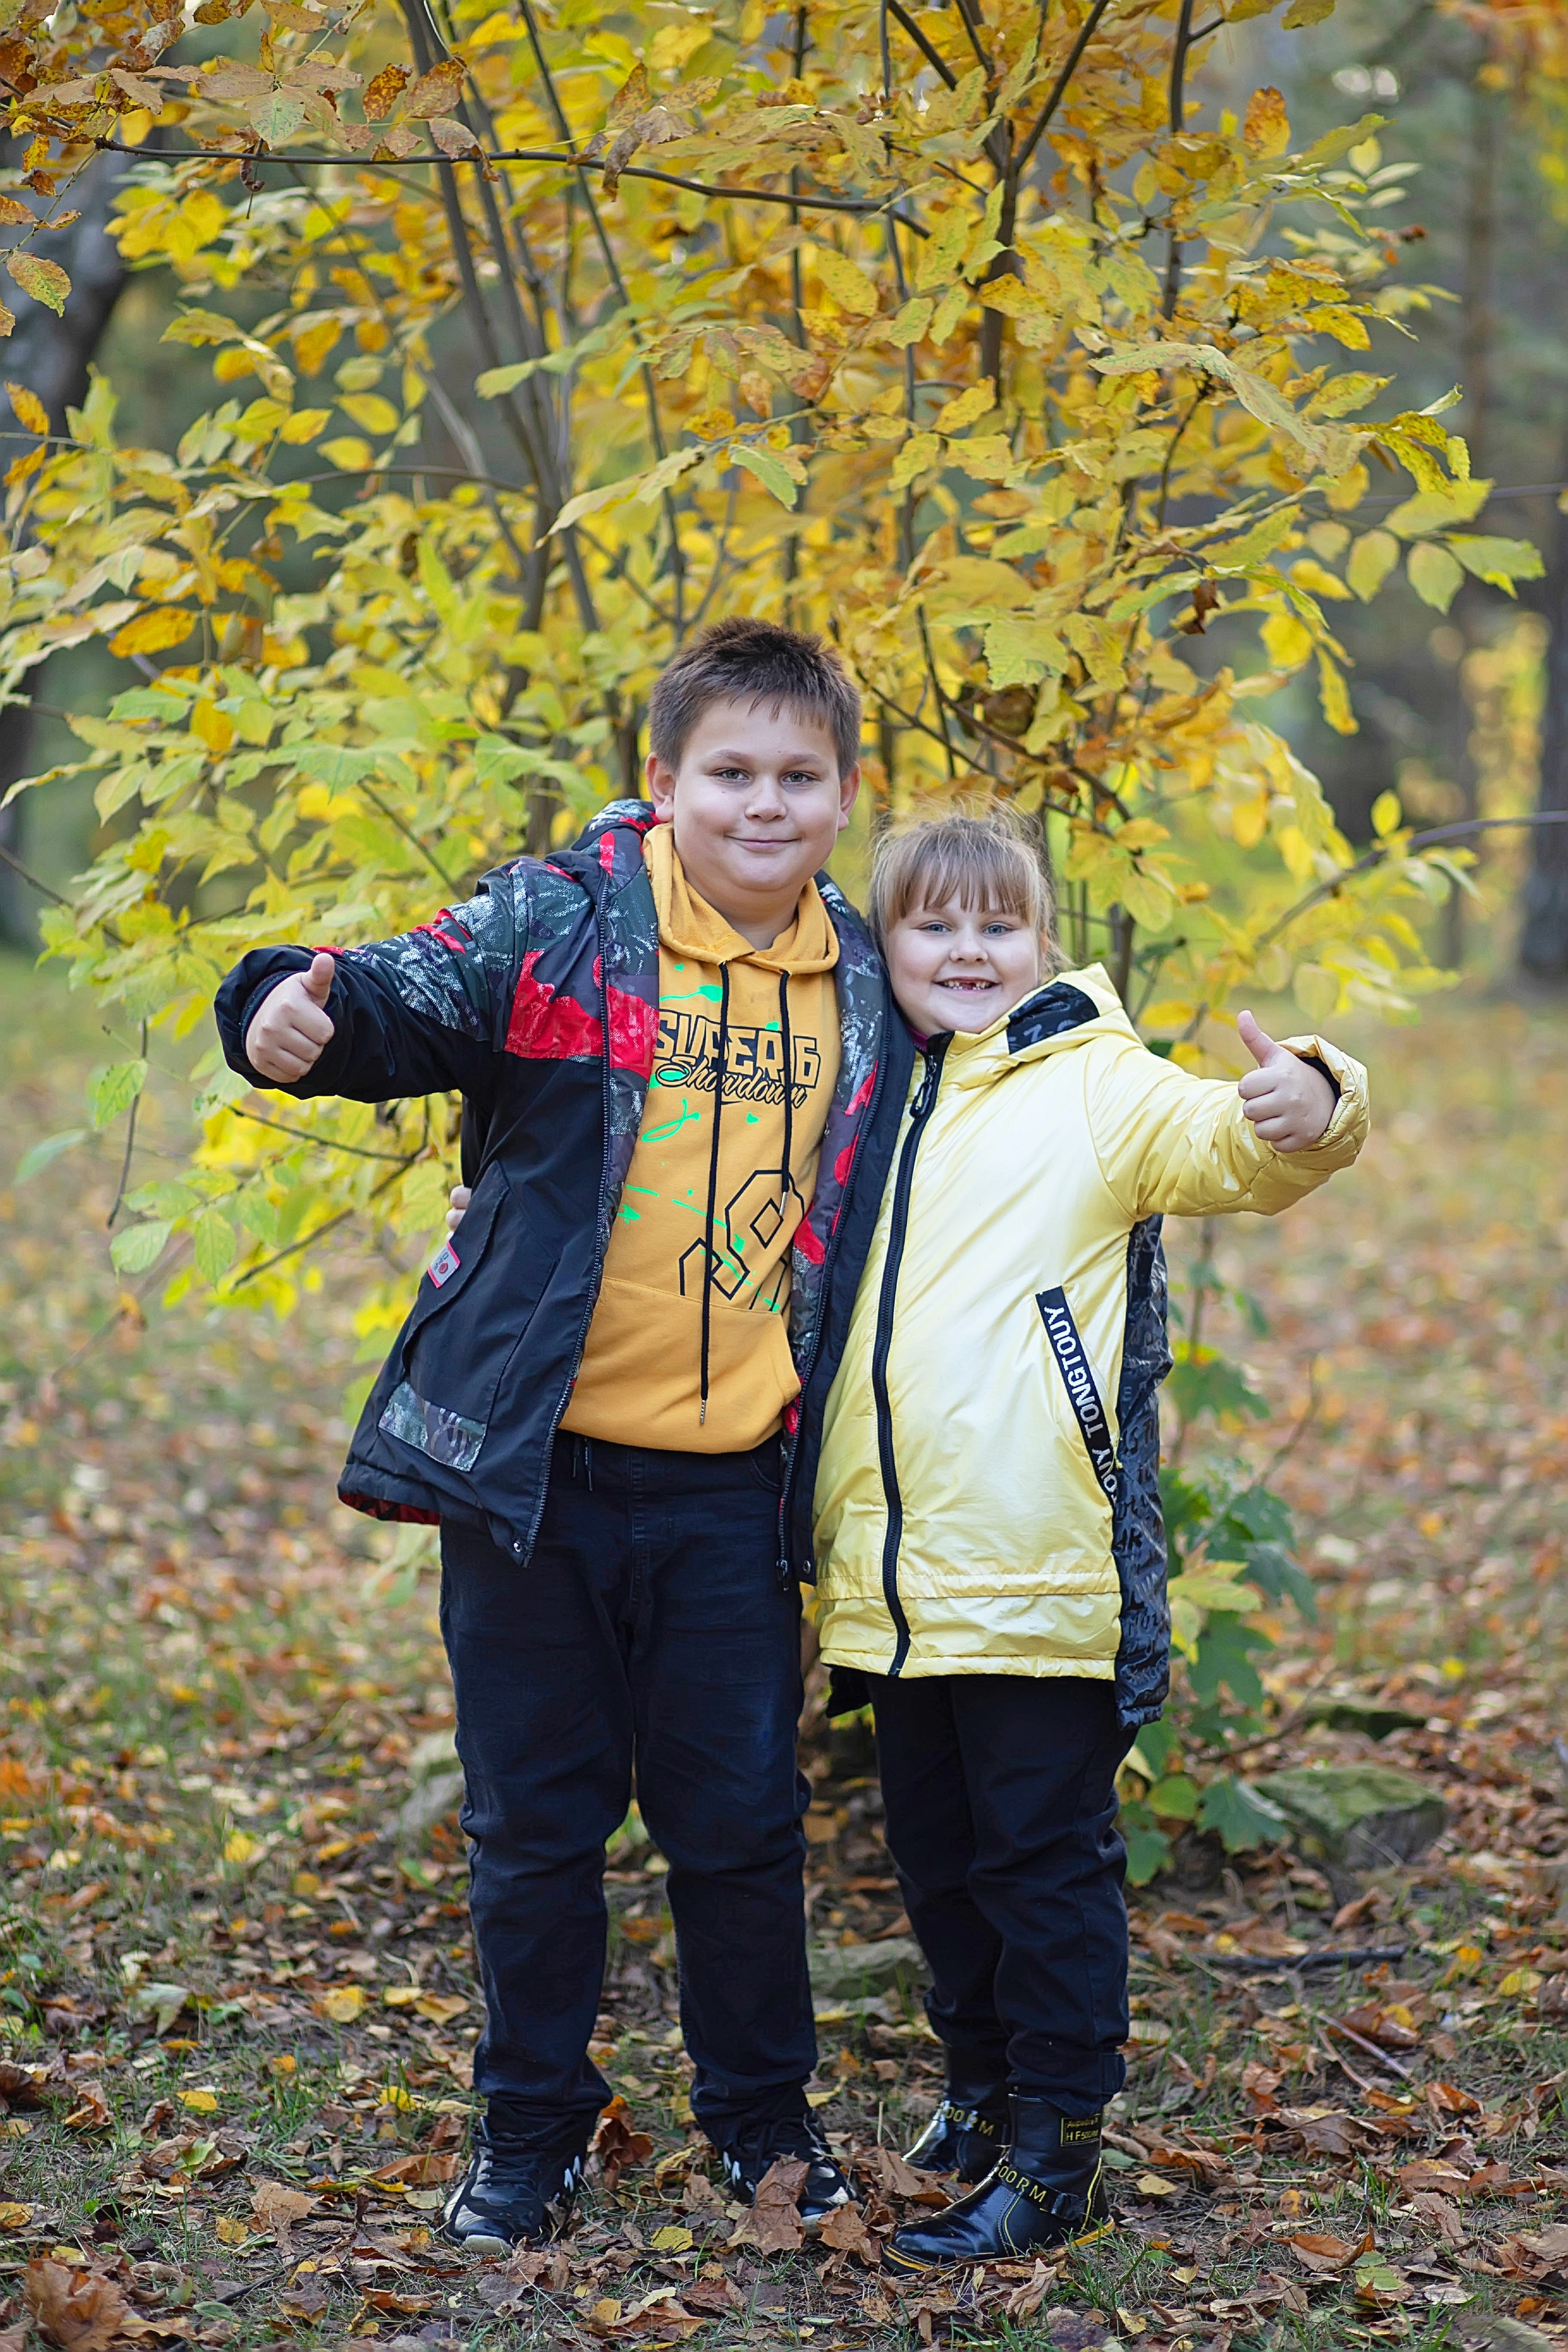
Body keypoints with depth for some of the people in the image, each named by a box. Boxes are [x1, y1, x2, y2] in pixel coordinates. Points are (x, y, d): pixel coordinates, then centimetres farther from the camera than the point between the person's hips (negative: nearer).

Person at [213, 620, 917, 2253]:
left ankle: (762, 2116, 30)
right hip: (534, 1461, -2)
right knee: (535, 1816, 9)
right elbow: (410, 999, -19)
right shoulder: (559, 921, -5)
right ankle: (528, 2131, 25)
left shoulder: (863, 986, 7)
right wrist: (302, 1013, -41)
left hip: (733, 1478, 2)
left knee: (740, 1816, 10)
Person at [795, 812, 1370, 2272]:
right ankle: (981, 2087, 33)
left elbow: (1230, 1150, -20)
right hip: (896, 1583, 6)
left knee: (1045, 1863, 1)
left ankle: (1057, 2158, 9)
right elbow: (829, 1303, 27)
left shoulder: (1092, 1087, -4)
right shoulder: (872, 1108, 14)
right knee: (934, 1856, 17)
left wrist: (1305, 1111, -41)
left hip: (1039, 1578, -6)